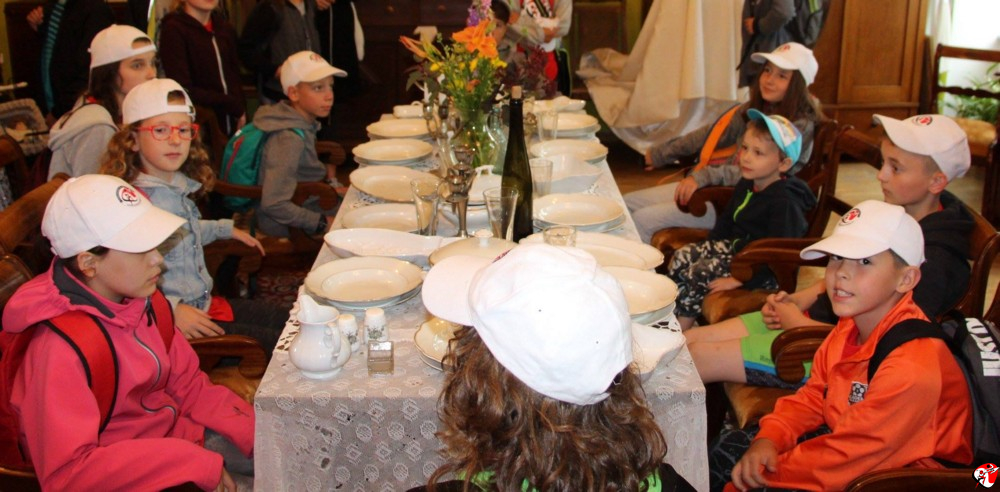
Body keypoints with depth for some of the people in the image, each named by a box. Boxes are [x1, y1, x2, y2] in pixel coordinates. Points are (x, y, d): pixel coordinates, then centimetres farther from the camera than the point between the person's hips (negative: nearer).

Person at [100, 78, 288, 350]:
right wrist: (171, 311, -30)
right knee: (275, 344, -12)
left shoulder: (179, 188, 6)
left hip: (205, 305, 9)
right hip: (171, 322, -9)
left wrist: (227, 229, 37)